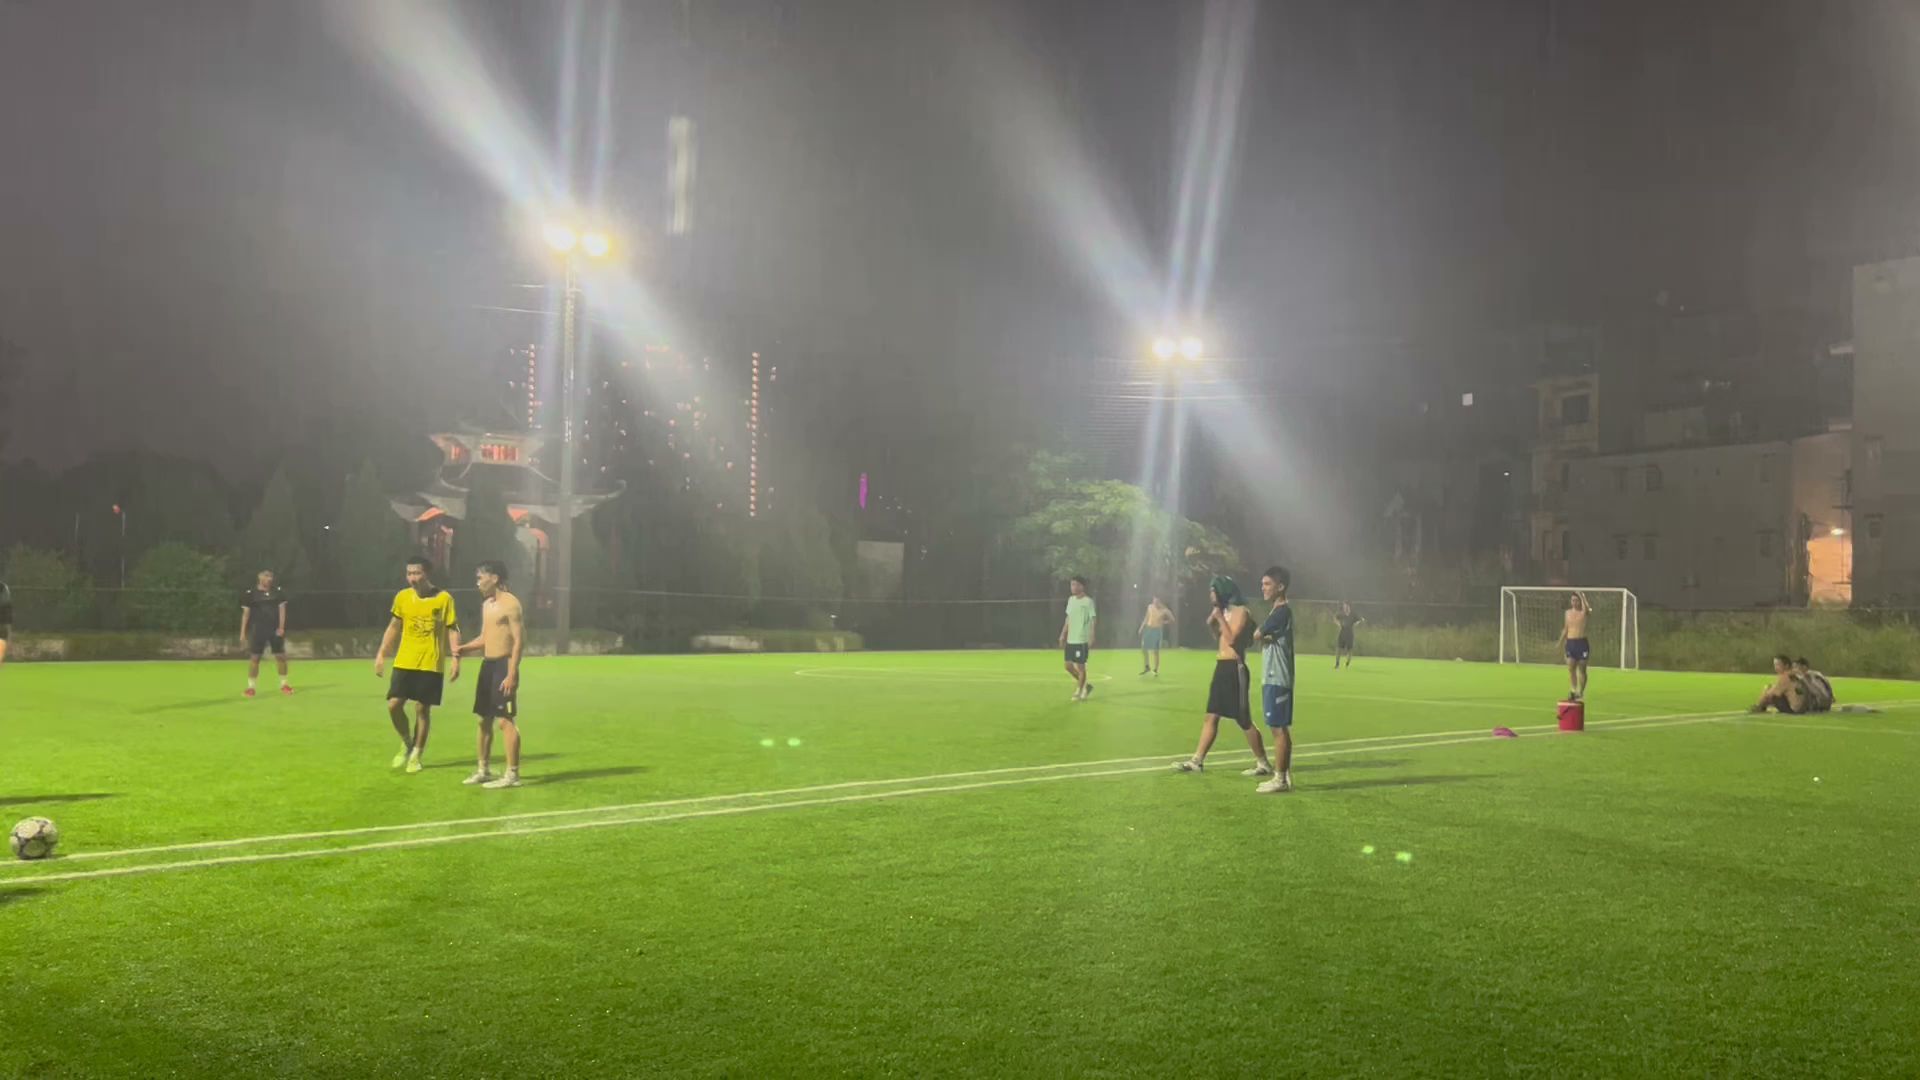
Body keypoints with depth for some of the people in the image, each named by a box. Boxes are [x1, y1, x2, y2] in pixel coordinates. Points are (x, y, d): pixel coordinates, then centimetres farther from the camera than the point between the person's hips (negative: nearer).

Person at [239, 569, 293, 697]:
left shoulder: (278, 592, 3)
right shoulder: (250, 594, -2)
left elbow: (282, 609, 2)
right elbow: (246, 613, 1)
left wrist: (281, 627, -8)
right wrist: (243, 632, -2)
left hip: (275, 629, 2)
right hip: (258, 629, -2)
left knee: (281, 656, 4)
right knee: (254, 657, -4)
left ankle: (284, 684, 16)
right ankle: (251, 686, 3)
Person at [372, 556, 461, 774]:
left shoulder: (444, 598, -7)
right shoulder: (402, 597, 4)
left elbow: (452, 630, -4)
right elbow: (394, 627, 15)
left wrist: (456, 659, -13)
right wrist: (381, 654, 12)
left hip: (431, 664, -3)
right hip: (404, 662, 3)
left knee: (422, 709, 1)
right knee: (394, 704, -3)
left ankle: (416, 756, 15)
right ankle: (406, 743, 22)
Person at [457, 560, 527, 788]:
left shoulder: (510, 603, -13)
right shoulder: (486, 604, 15)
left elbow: (519, 641, -17)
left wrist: (512, 675, -22)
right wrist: (463, 649, 6)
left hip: (503, 665, -9)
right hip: (487, 666, 9)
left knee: (506, 720, -8)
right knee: (483, 719, 14)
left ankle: (512, 775, -5)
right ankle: (484, 770, 25)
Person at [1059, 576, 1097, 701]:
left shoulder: (1088, 601, -10)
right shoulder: (1071, 600, 11)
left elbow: (1092, 621, -12)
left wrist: (1091, 639, -20)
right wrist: (1063, 635, 15)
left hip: (1082, 640, -7)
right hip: (1070, 639, 7)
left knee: (1080, 666, -1)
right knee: (1068, 666, 8)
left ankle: (1079, 692, 10)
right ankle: (1085, 685, 24)